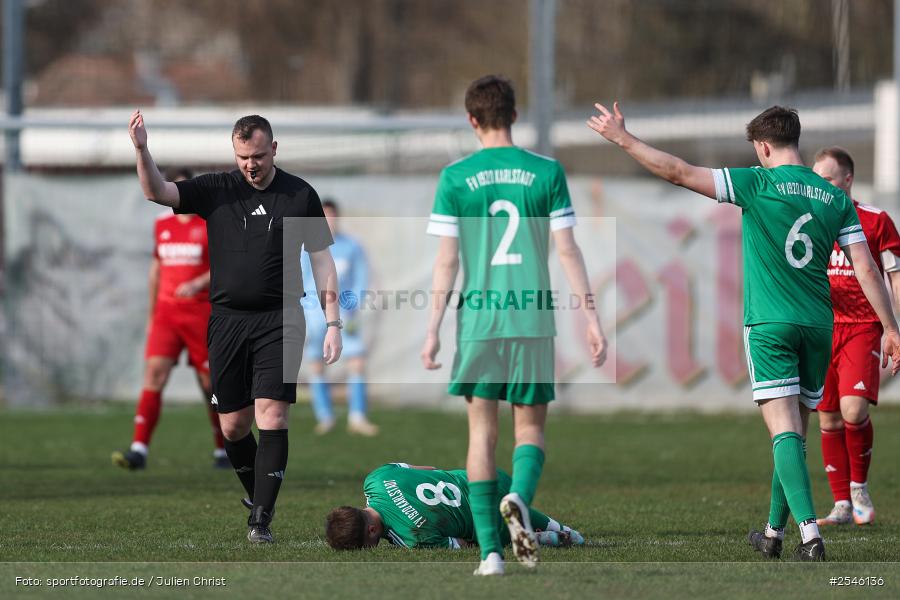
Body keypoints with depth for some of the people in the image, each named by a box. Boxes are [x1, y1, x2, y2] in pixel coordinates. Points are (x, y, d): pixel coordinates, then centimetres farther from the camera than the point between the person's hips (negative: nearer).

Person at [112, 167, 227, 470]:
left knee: (210, 382, 1)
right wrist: (151, 314, 20)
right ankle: (139, 449, -19)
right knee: (154, 371, -12)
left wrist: (199, 283, -26)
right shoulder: (162, 224, 11)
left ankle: (223, 450, 20)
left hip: (201, 312, -4)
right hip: (166, 311, 4)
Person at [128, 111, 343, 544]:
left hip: (279, 321, -2)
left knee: (271, 418, -13)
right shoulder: (215, 190, 5)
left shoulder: (300, 195, 4)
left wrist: (333, 322, 2)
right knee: (233, 426, 5)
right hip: (227, 320, 2)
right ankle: (258, 499, 26)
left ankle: (262, 520, -14)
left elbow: (322, 260, 8)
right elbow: (156, 192, -7)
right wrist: (141, 149, -25)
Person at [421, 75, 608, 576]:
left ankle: (491, 551, 1)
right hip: (534, 320, 0)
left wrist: (433, 329, 2)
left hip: (478, 321, 0)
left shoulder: (456, 178, 0)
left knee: (482, 430, 7)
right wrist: (591, 317, 3)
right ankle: (520, 498, -21)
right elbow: (568, 252, -1)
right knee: (531, 426, 11)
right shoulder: (547, 173, 1)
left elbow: (447, 261, -2)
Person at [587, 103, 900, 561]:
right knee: (795, 433, 15)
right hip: (818, 327, 4)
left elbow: (680, 173, -9)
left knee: (785, 432, -10)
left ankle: (810, 534, -24)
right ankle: (774, 532, 26)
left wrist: (622, 138, -1)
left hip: (769, 325, -4)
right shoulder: (834, 198, 7)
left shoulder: (758, 184, -6)